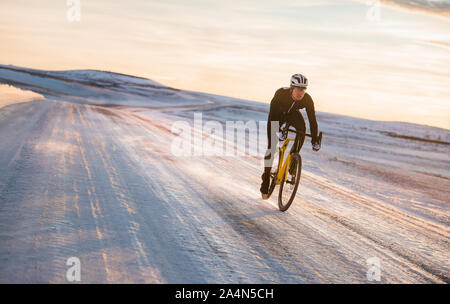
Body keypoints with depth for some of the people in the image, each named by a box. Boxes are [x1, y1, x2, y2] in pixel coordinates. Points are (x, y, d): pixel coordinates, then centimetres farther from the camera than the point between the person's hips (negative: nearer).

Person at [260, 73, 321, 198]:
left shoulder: (307, 100, -29)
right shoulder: (281, 93, -37)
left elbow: (312, 119, -26)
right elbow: (272, 113, -42)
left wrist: (315, 141, -29)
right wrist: (277, 130, -56)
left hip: (292, 114, 2)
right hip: (278, 114, -2)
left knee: (302, 128, -30)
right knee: (271, 146, -13)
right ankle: (266, 177, -1)